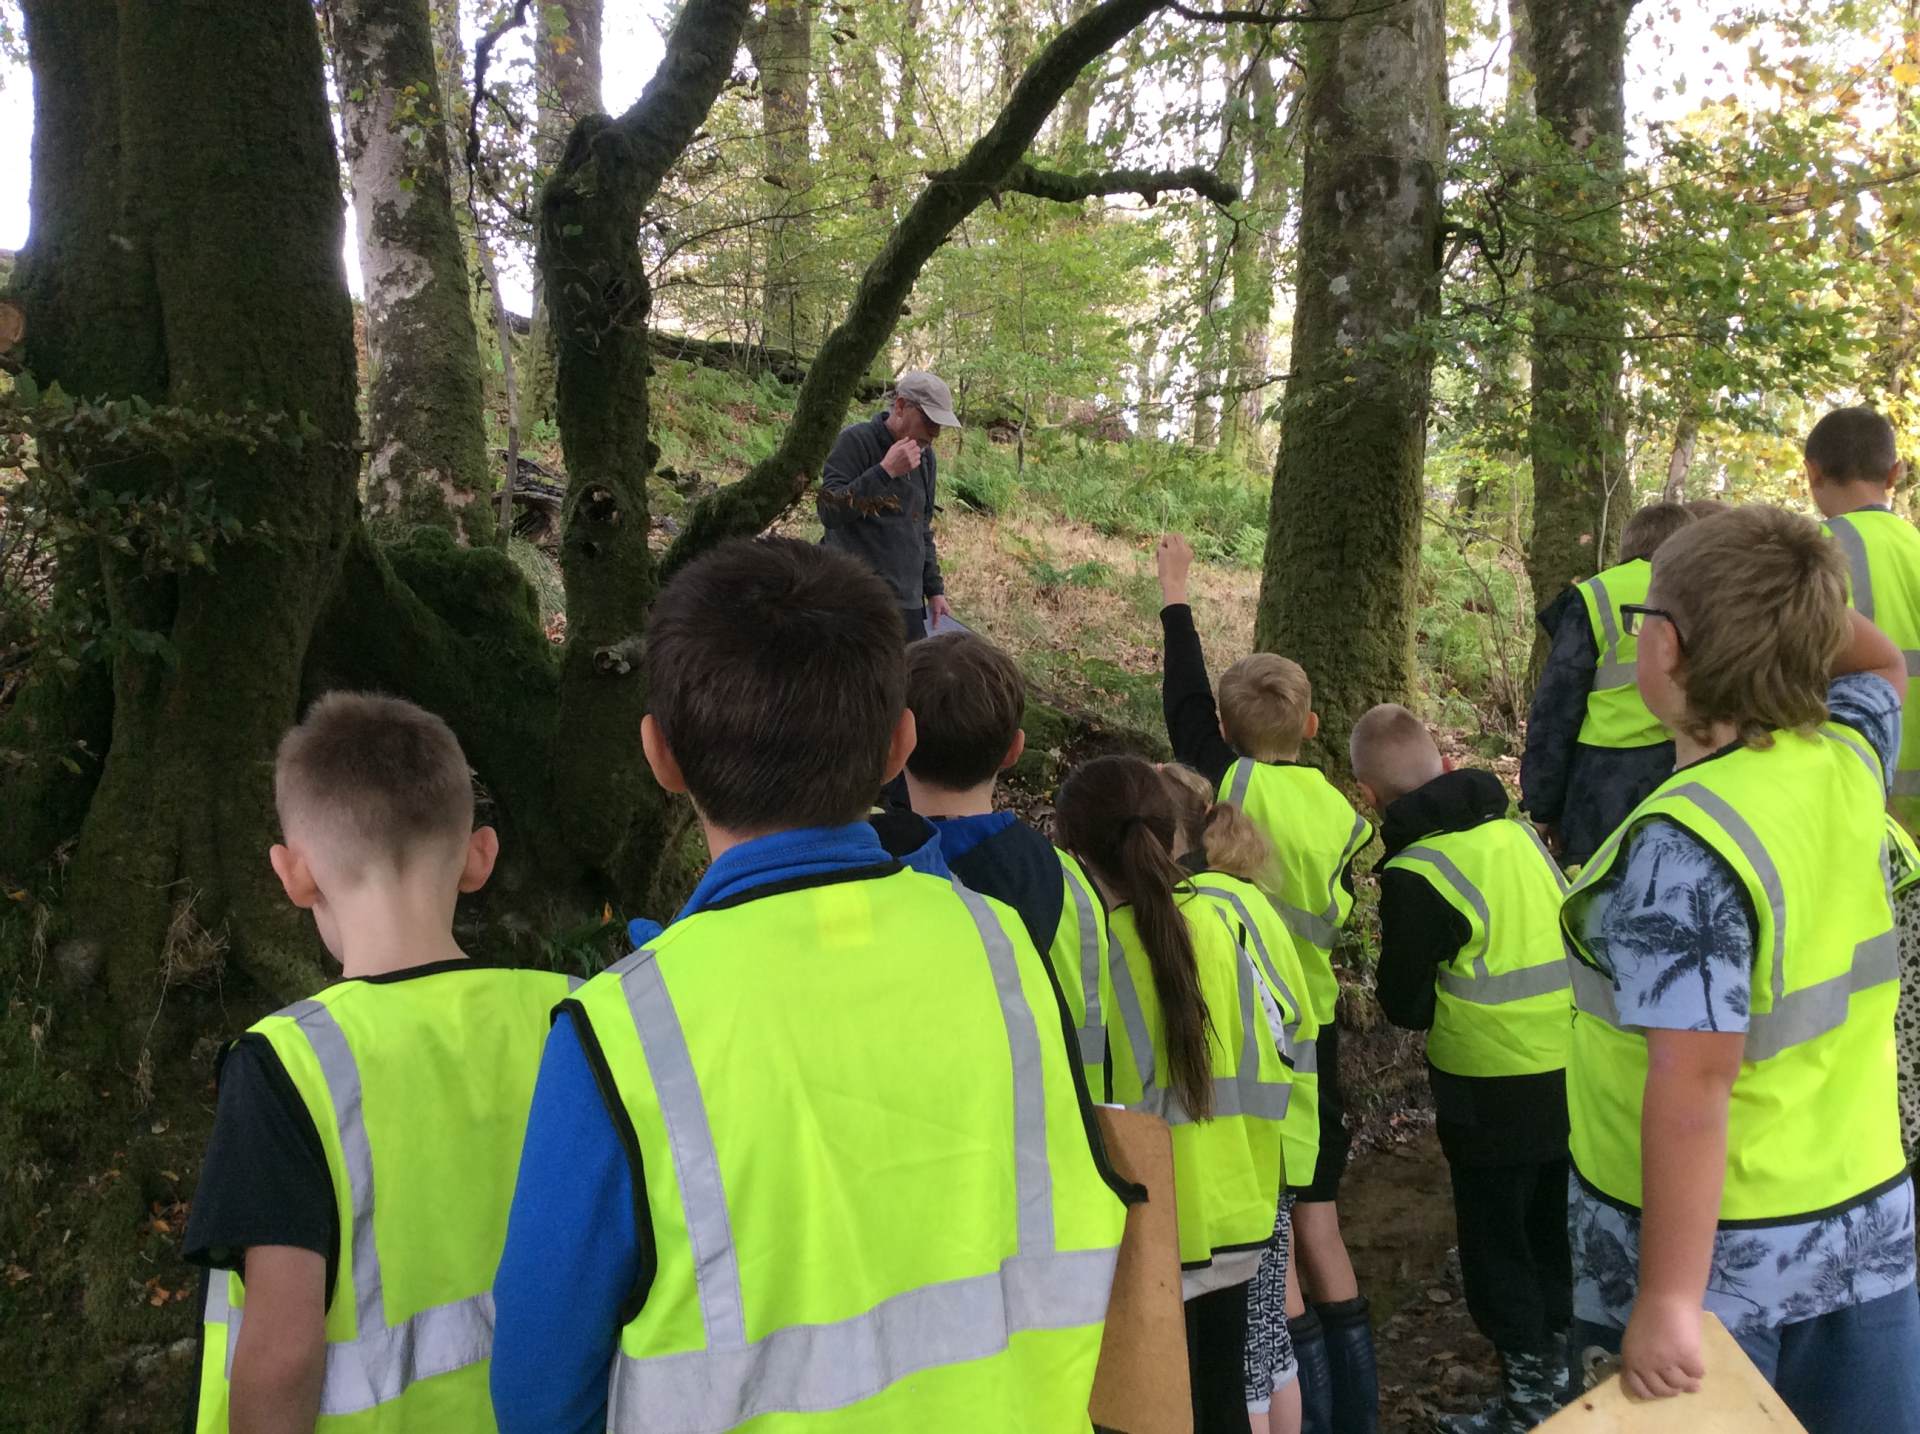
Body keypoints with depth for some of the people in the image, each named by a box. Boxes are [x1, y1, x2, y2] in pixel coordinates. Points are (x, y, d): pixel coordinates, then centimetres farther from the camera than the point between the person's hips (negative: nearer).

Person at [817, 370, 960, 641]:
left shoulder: (925, 457, 16)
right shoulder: (855, 441, -6)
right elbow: (829, 511, -16)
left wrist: (934, 589, 20)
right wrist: (885, 472, -20)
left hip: (909, 604, 7)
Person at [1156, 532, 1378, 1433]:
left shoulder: (1234, 783, -14)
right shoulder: (1342, 815, -1)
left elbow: (1183, 702, -3)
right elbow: (1330, 912, 10)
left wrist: (1175, 597, 7)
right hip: (1313, 1027, 6)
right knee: (1315, 1212, 16)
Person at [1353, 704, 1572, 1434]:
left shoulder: (1413, 873, -18)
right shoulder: (1518, 830, 1)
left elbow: (1404, 1005, -11)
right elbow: (1566, 938, 9)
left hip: (1495, 1094, -6)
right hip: (1573, 1075, 7)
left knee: (1495, 1244, 11)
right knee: (1552, 1231, 23)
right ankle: (1562, 1367, 37)